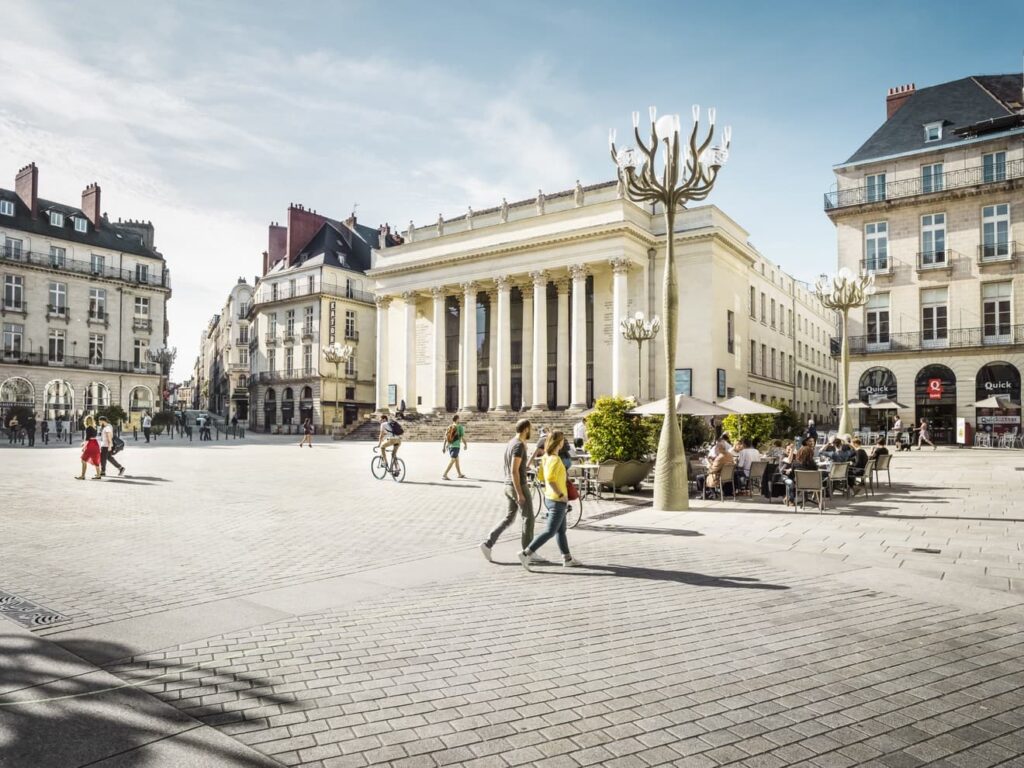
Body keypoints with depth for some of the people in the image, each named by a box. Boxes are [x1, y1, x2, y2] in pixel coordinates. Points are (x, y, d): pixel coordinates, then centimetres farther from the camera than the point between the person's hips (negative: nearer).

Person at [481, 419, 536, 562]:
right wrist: (520, 493, -24)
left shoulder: (510, 443, 12)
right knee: (528, 518, 3)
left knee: (509, 518, 14)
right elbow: (514, 471, -25)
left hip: (509, 486, 9)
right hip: (518, 487, -9)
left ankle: (488, 544, 5)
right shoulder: (519, 446, -20)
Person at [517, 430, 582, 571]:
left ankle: (567, 558, 26)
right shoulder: (555, 459, -22)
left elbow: (542, 476, 13)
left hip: (549, 498, 10)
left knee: (561, 530, 17)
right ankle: (526, 553, -6)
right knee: (550, 531, -4)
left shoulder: (545, 457, 5)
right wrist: (562, 495, -25)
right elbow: (550, 479, -32)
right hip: (557, 501, -10)